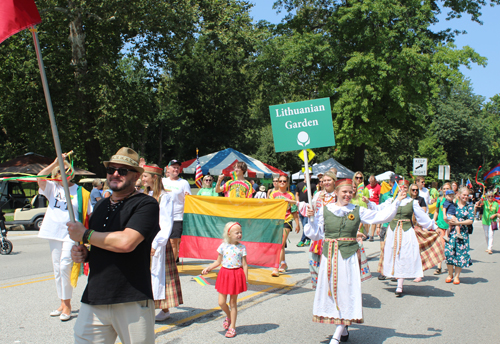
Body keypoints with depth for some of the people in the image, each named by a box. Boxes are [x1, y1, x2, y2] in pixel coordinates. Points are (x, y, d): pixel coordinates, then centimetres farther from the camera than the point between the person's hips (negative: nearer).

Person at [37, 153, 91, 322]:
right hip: (54, 232, 4)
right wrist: (56, 162, -22)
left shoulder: (80, 192, 1)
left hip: (71, 234, -4)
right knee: (57, 269, 11)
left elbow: (89, 214, 3)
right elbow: (40, 178, -13)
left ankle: (67, 304, -2)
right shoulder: (52, 188, 7)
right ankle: (62, 303, 23)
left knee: (65, 267, -14)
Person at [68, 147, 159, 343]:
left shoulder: (146, 204, -9)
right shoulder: (101, 205, 17)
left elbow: (126, 242, -22)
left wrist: (84, 235, -8)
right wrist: (83, 253, 4)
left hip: (133, 302, -6)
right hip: (93, 299, 6)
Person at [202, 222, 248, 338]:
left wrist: (246, 280, -3)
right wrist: (208, 268, -2)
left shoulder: (242, 248, -5)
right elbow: (218, 262, 9)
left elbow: (244, 265, -1)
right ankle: (228, 317, 35)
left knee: (233, 302, 6)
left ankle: (232, 327, 19)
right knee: (221, 302, 3)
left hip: (237, 275, -2)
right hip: (224, 274, 2)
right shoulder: (223, 246, -2)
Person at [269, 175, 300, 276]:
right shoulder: (274, 194, 7)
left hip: (287, 221, -3)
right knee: (279, 244, 13)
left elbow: (294, 211, 6)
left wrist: (297, 224, 5)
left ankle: (276, 268, -17)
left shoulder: (290, 195, 3)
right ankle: (283, 264, 31)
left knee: (281, 244, -12)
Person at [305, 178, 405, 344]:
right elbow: (316, 234, 6)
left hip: (348, 256, -1)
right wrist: (311, 218, -6)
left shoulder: (357, 211, 5)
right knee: (330, 289, 5)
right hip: (329, 256, 1)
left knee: (346, 290, -3)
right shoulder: (324, 210, 4)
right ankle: (343, 330, 21)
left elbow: (381, 216, 5)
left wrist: (396, 201, 3)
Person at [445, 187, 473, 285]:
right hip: (452, 232, 0)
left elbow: (470, 221, -4)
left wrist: (458, 223, -13)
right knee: (449, 252, -6)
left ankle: (457, 276, 12)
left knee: (460, 253, 0)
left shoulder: (469, 207, 5)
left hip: (463, 233, 0)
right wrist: (450, 222, -11)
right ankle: (450, 274, 11)